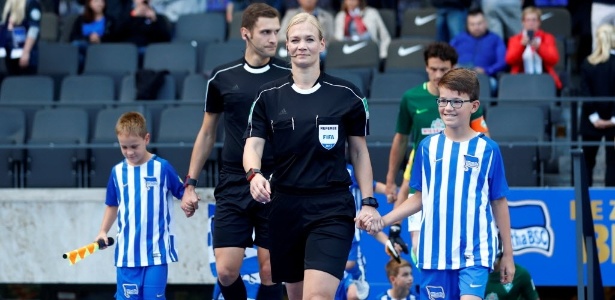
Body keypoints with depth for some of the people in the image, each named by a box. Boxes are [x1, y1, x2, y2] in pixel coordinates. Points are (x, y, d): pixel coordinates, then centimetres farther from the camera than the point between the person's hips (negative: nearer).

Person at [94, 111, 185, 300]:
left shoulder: (162, 167, -4)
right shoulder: (118, 172, 6)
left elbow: (183, 194, 0)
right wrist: (103, 231, 11)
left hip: (156, 251, -3)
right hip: (127, 251, 3)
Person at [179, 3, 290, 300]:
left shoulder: (290, 77, 0)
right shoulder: (221, 77, 4)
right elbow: (207, 133, 14)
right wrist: (191, 184, 10)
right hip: (233, 185, 1)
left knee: (270, 272, 0)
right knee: (226, 272, -5)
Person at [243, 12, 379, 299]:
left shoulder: (347, 95, 1)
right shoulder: (268, 96, 5)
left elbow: (359, 152, 7)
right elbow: (253, 145, -1)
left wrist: (368, 202, 1)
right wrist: (254, 174, -22)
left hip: (332, 210, -3)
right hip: (285, 208, 3)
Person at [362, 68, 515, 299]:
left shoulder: (487, 149, -1)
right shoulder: (428, 147, 5)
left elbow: (499, 203, 5)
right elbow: (419, 198, 12)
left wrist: (507, 253, 7)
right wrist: (381, 221, 0)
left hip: (475, 253, -3)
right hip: (435, 252, 3)